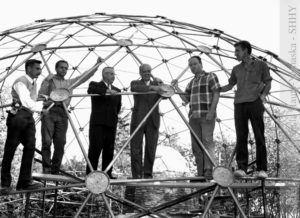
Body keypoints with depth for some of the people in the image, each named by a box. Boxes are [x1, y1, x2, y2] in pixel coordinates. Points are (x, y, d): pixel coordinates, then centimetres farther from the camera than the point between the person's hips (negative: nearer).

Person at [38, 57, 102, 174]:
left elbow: (85, 76, 22)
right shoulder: (49, 80, 17)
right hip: (49, 111, -3)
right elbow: (40, 95, 9)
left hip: (62, 113, 3)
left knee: (60, 144, -5)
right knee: (46, 141, -12)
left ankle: (55, 172, -1)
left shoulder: (70, 82, 25)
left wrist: (97, 65, 15)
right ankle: (46, 170, -10)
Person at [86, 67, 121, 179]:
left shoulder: (116, 90, 20)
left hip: (111, 124, 5)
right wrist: (107, 91, -29)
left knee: (109, 151, 2)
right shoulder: (95, 85, 5)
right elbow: (90, 90, -20)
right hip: (97, 123, -5)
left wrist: (113, 117, 11)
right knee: (95, 148, -9)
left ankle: (107, 174, 5)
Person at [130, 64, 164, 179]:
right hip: (138, 121, -2)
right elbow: (135, 88, -17)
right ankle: (137, 175, -1)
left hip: (152, 122, 2)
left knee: (151, 149, -1)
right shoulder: (135, 83, 9)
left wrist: (161, 84, -15)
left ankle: (148, 174, 5)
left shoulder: (156, 84, 17)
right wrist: (152, 87, -30)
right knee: (136, 149, -4)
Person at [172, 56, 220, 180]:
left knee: (207, 142, -12)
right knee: (196, 145, 2)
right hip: (193, 116, 6)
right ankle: (200, 173, 5)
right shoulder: (191, 83, 22)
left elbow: (216, 94, -5)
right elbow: (186, 100, 18)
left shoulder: (210, 77, 4)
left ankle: (209, 170, -14)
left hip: (207, 115, -6)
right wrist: (176, 88, 8)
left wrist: (211, 111, -15)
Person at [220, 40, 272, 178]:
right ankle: (241, 168, -9)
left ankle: (262, 169, -5)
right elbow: (229, 86, 28)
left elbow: (268, 84, 12)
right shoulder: (236, 69, 20)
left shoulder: (261, 65, 11)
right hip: (240, 105, 3)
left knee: (259, 137, -6)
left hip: (255, 104, -3)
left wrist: (263, 95, -6)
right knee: (241, 137, -6)